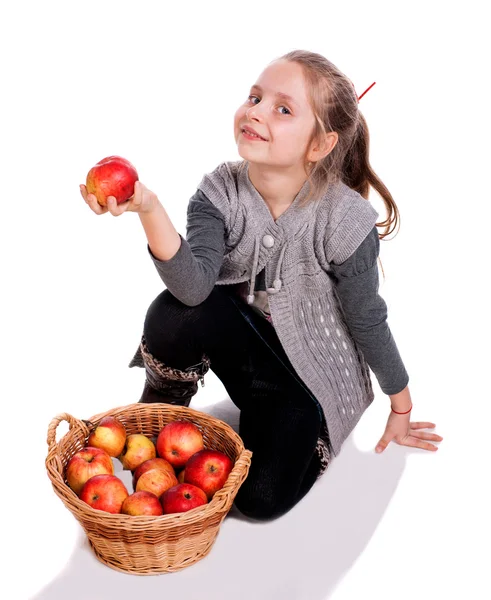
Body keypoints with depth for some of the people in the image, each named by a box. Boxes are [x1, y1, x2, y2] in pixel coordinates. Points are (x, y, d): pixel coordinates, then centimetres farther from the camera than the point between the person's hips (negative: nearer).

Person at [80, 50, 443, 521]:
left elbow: (368, 321, -12)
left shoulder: (344, 220, -24)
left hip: (309, 368, -2)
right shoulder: (220, 192, -18)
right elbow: (194, 286, -34)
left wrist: (401, 410, 1)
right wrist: (149, 209, -50)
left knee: (261, 498, -16)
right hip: (245, 341, 2)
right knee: (174, 312, -30)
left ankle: (313, 433, 17)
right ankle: (161, 414, 2)